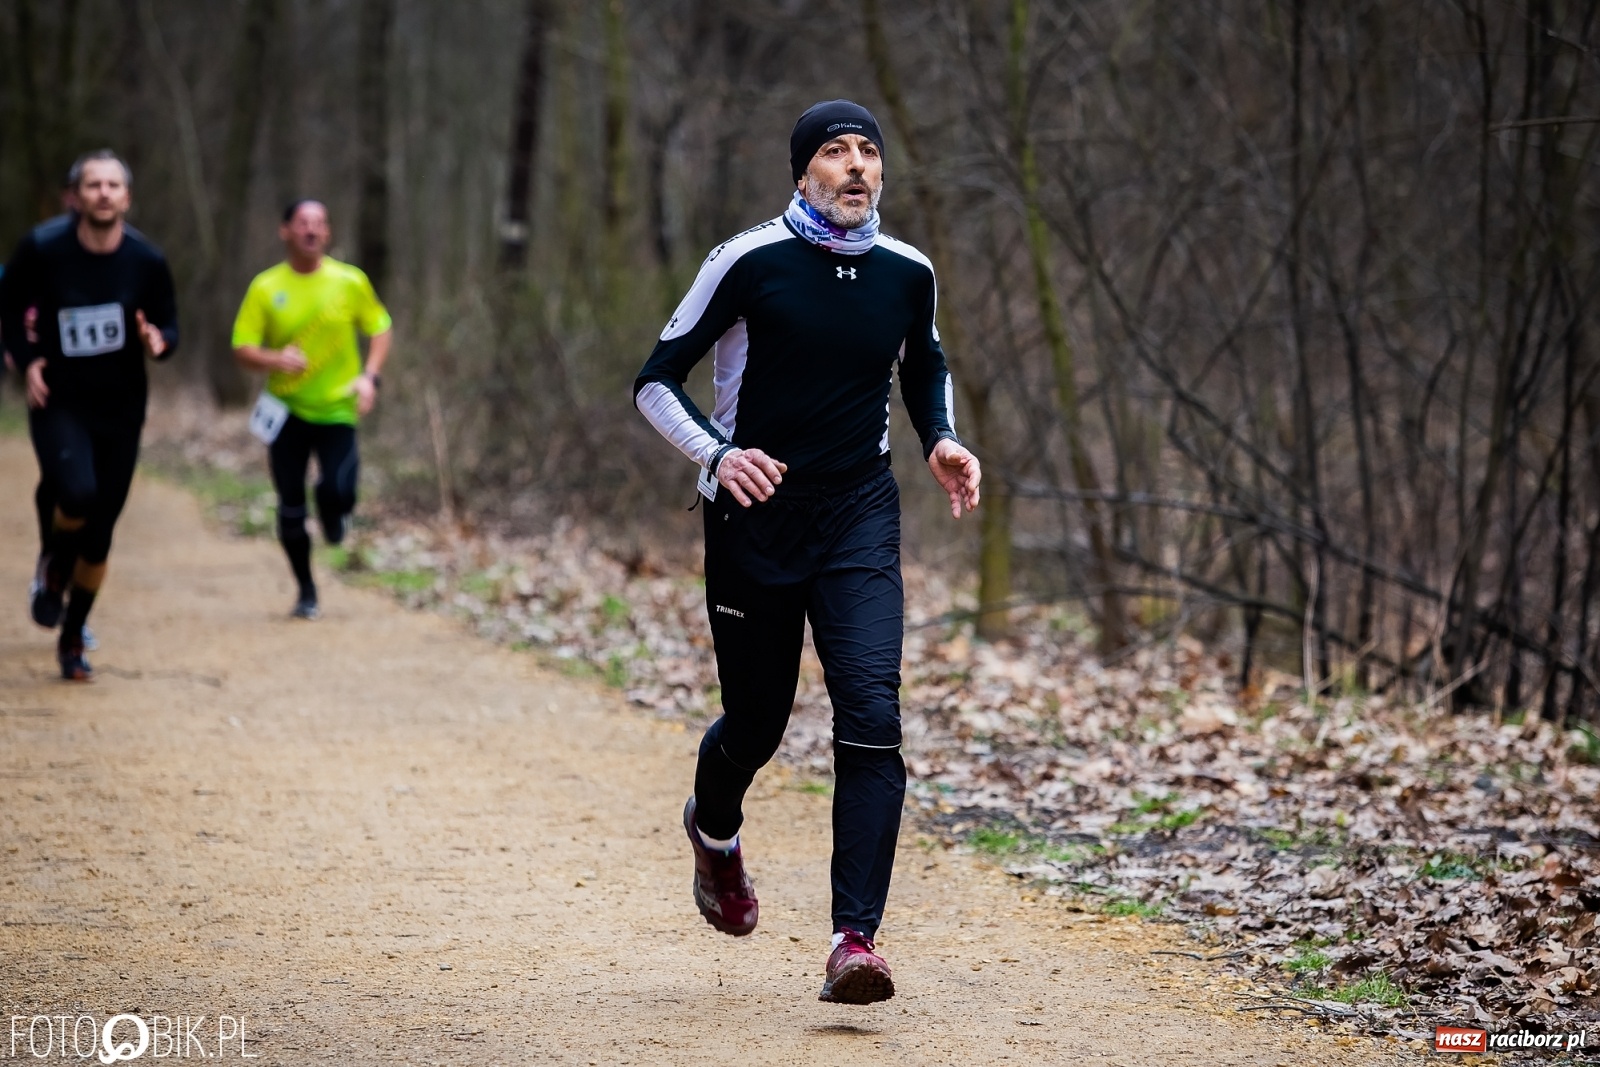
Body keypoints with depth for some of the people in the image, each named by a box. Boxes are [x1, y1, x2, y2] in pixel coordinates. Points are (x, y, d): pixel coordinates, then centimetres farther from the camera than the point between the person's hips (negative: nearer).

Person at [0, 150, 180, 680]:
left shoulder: (146, 261, -7)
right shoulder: (43, 249, -10)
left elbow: (170, 326, 4)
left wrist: (158, 341, -19)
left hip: (120, 410, 2)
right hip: (59, 403, -2)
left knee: (99, 532, 7)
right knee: (77, 493, -28)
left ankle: (72, 639, 26)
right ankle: (53, 566, 7)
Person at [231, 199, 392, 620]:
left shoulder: (350, 281, -2)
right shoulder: (266, 288, -3)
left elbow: (380, 328, 8)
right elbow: (242, 348, -3)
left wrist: (370, 376, -8)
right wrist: (275, 359, -24)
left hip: (337, 408, -1)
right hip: (286, 411, 1)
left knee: (340, 494, -18)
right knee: (291, 509, 3)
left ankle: (331, 510, 21)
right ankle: (306, 590, 22)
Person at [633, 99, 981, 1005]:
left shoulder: (909, 273, 3)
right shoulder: (750, 262, -8)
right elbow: (657, 380, -3)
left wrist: (942, 441, 4)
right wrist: (716, 455, -20)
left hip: (860, 521, 2)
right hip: (754, 520, -2)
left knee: (872, 717, -16)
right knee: (758, 724, 9)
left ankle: (856, 939, -18)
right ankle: (715, 830, 46)